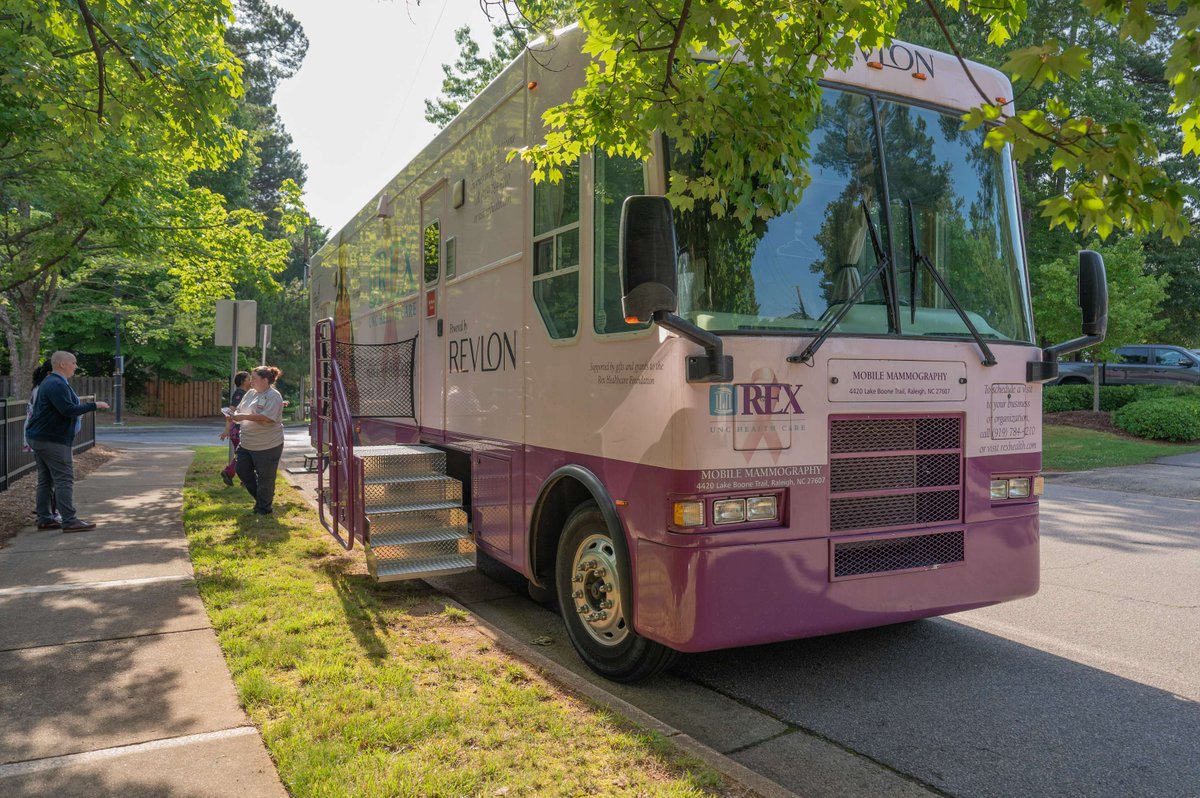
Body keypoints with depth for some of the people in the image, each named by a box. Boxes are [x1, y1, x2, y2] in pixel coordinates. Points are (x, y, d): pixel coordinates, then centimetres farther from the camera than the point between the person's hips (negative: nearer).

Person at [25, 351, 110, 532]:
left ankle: (44, 519, 17)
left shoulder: (51, 382, 17)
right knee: (64, 479, -9)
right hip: (52, 440, -11)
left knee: (46, 480, 12)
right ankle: (69, 521, -9)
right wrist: (94, 405, -19)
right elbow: (68, 410, -25)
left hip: (39, 438, 11)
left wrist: (82, 405, 15)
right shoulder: (57, 385, -17)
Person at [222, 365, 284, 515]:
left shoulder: (274, 396, -16)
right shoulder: (250, 393, 9)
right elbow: (237, 412, 16)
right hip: (246, 445, 8)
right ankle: (259, 497, 35)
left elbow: (267, 417, -28)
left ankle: (264, 508, 21)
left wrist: (244, 417, -26)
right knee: (242, 472, 16)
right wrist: (227, 428, 6)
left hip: (267, 447, -8)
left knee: (265, 479, 4)